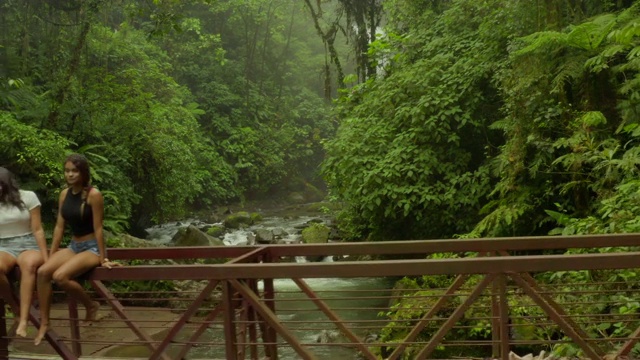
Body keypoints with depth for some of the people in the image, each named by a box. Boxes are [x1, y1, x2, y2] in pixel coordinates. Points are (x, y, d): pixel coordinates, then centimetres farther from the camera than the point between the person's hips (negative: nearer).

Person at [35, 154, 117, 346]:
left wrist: (103, 258, -12)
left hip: (91, 247, -6)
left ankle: (91, 305, -1)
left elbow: (97, 228, -15)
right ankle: (44, 323, -8)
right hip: (73, 246, 7)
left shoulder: (93, 195, -16)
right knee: (42, 272, -17)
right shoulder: (64, 194, 4)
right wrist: (51, 255, 9)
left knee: (60, 276, -27)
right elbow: (59, 226, 8)